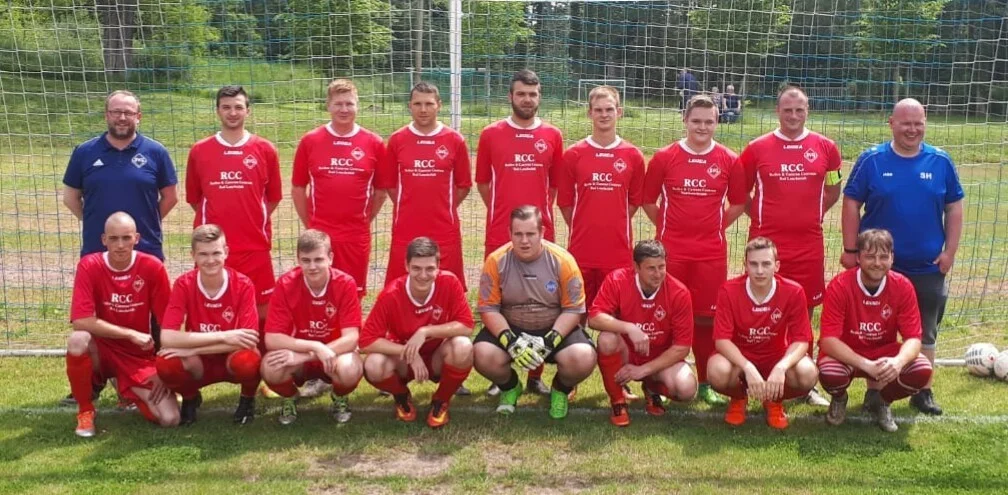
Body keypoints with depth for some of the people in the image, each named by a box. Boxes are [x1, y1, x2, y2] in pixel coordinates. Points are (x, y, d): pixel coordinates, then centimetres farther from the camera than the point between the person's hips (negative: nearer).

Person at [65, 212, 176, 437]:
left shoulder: (153, 267, -12)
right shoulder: (89, 266, -13)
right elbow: (80, 321, -23)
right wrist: (132, 334, -24)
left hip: (140, 357, 1)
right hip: (103, 350, -1)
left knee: (169, 419, -17)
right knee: (78, 340, -37)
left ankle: (131, 390, 18)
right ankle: (85, 410, -9)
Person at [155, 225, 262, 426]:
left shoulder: (243, 285, -17)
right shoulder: (183, 284, -14)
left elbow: (249, 339, -24)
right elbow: (167, 338, -24)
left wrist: (193, 349, -27)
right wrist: (223, 336, -30)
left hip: (231, 359, -1)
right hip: (198, 365, 1)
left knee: (248, 361, -36)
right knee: (166, 364, -31)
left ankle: (248, 399, 2)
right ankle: (190, 399, 6)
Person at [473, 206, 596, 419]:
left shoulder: (563, 260, -13)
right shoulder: (496, 261, -11)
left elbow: (573, 309, -10)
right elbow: (488, 308, -9)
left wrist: (550, 341, -24)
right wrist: (510, 340, -24)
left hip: (555, 329, 0)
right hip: (509, 329, 1)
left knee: (583, 359, -29)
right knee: (483, 355, -29)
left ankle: (561, 390, 10)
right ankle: (510, 387, 10)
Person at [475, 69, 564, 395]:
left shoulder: (552, 136, 5)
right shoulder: (491, 134, 2)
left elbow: (556, 184, 13)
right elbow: (482, 182, 10)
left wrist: (541, 211, 10)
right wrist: (504, 210, 9)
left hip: (541, 233, 1)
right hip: (500, 233, -1)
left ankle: (536, 375, 17)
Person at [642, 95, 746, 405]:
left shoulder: (728, 160, 3)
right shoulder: (664, 157, 0)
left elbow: (739, 203, 12)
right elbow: (648, 201, 8)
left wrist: (715, 226, 6)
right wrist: (669, 227, 5)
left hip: (712, 252, 1)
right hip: (671, 250, -1)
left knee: (707, 318, 5)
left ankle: (706, 384, 16)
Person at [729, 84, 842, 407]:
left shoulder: (825, 148, 5)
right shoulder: (757, 148, 0)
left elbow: (833, 191, 18)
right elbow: (738, 192, 8)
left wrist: (810, 214, 7)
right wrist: (762, 217, 2)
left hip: (809, 245, 2)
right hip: (766, 243, -2)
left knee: (805, 313, 8)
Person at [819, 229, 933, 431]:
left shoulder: (903, 286, -13)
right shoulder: (840, 286, -22)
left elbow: (913, 338, -15)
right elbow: (828, 340, -26)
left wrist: (898, 361, -38)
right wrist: (866, 365, -40)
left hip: (884, 353, 3)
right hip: (845, 355, -2)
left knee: (922, 371, -25)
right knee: (829, 374, -35)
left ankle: (878, 399, 9)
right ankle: (839, 399, 7)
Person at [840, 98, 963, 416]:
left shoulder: (941, 161, 1)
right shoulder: (872, 160, -5)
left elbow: (954, 209, 5)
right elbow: (852, 204, -4)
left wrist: (950, 251, -2)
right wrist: (851, 250, -9)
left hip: (928, 267, 2)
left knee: (925, 332, 13)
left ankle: (923, 392, 27)